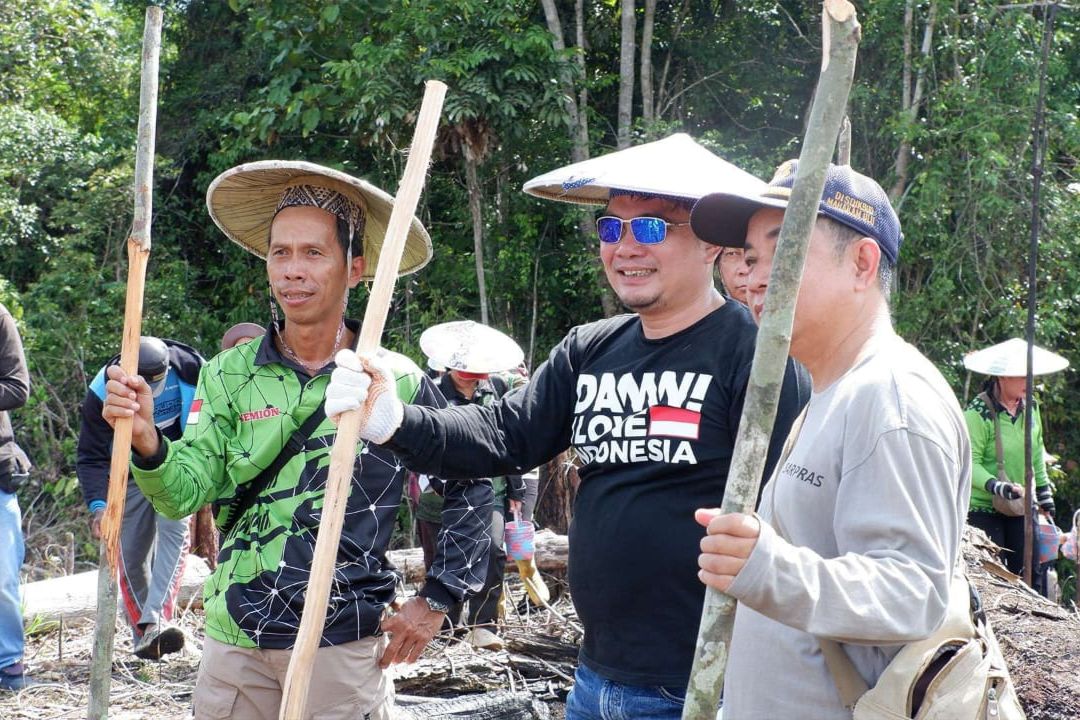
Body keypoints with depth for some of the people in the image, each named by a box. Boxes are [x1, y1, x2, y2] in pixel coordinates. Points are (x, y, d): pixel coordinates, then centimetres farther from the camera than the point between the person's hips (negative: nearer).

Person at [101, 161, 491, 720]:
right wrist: (144, 439, -27)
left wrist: (437, 600, 0)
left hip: (344, 646, -2)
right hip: (234, 640, 2)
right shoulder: (229, 375, 1)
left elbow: (471, 487, 4)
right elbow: (185, 493, -8)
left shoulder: (398, 382, -4)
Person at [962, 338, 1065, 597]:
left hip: (1022, 507, 6)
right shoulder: (978, 412, -17)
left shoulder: (1031, 408, 6)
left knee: (1032, 573, 5)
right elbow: (970, 463, -18)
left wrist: (1045, 496, 19)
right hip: (984, 508, -6)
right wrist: (996, 486, -32)